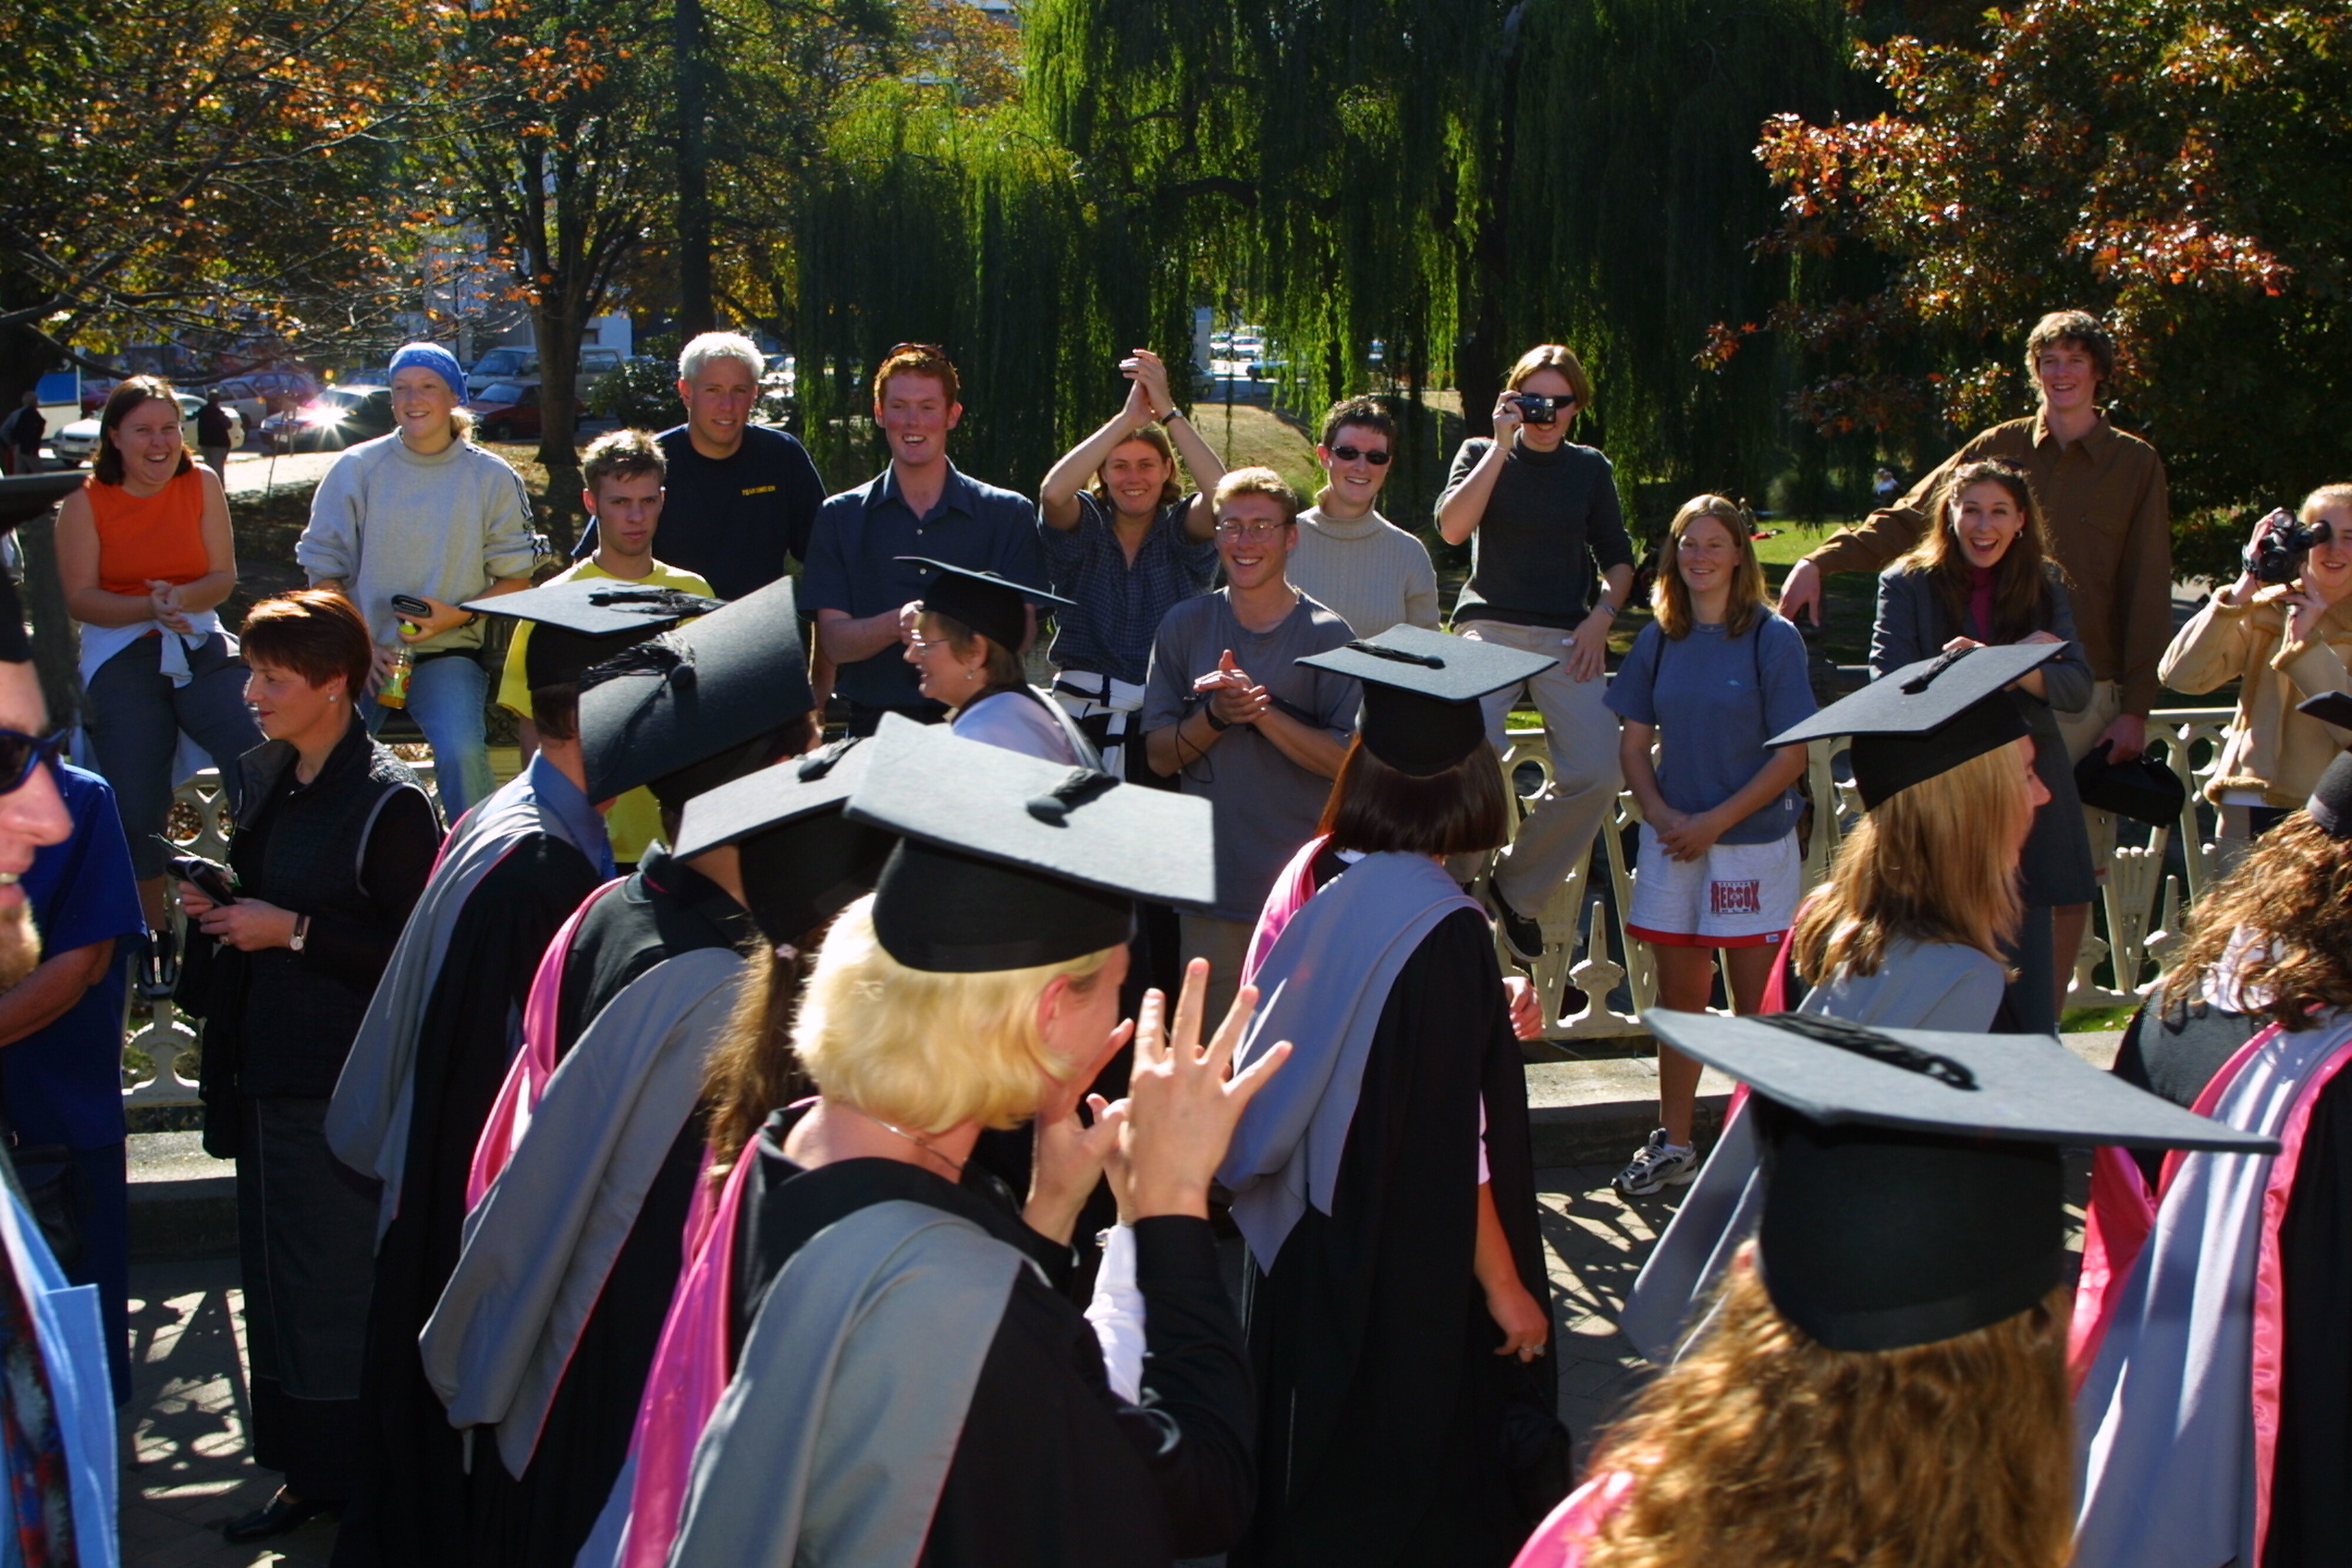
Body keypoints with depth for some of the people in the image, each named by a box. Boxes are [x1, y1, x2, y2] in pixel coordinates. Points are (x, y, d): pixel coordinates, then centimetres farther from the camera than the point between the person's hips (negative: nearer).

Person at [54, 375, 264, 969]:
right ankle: (156, 935, 7)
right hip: (121, 655, -1)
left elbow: (223, 578, 4)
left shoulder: (202, 485, 5)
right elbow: (81, 599, -3)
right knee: (137, 804, -14)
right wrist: (149, 608, -21)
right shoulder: (85, 502, 1)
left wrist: (181, 597, -18)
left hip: (201, 645, 2)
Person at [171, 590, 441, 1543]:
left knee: (334, 1295, 0)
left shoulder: (388, 805, -17)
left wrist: (292, 931, -18)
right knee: (277, 1284, 15)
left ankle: (356, 1479, 16)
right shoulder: (268, 778, 8)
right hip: (270, 1073, 8)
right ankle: (308, 1473, 28)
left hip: (343, 1091, -8)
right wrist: (221, 911, 1)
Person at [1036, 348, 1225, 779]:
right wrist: (1128, 417, -18)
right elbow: (1053, 493, -18)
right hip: (1084, 717, 0)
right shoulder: (1083, 526, 5)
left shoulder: (1183, 530, 5)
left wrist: (1168, 410, -19)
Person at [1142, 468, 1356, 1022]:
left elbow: (1347, 760, -8)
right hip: (1213, 889, 2)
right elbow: (1160, 755, 3)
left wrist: (1262, 710, -20)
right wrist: (1215, 715, -16)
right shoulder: (1185, 627, 5)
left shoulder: (1326, 635, -1)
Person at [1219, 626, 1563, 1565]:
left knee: (1307, 1471, 22)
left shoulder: (1310, 878, -4)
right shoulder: (1441, 930, -24)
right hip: (1406, 1282, -7)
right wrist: (1506, 1286, -10)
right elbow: (1451, 1151, -21)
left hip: (1296, 1250, 7)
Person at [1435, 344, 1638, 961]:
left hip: (1567, 637, 2)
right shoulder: (1482, 453, 11)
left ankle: (1518, 888, 5)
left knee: (1595, 774, -18)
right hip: (1490, 626, -2)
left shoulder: (1591, 469, 16)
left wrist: (1602, 615, 0)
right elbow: (1452, 527, -7)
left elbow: (1618, 560, 20)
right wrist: (1502, 446, -6)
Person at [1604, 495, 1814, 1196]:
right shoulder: (1659, 639, 5)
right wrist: (1658, 811, -10)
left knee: (1757, 1005, 2)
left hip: (1753, 843, -4)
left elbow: (1792, 755, -9)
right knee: (1679, 997, 11)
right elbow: (1635, 744, 8)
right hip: (1672, 841, 4)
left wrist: (1715, 822, -15)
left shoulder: (1773, 638, -7)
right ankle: (1673, 1145, 21)